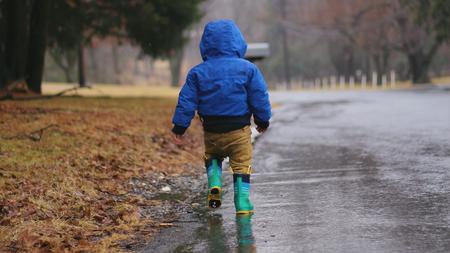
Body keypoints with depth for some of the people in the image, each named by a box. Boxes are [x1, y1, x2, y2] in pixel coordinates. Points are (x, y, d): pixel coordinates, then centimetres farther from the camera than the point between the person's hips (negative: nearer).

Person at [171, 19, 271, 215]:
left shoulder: (198, 72, -1)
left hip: (212, 131, 2)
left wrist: (179, 126, 4)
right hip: (239, 130, -2)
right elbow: (260, 97, -1)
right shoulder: (248, 69, -5)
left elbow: (187, 101, -2)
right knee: (241, 166, 9)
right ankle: (242, 203, 3)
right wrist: (263, 120, 13)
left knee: (212, 156, 27)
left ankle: (214, 184, 4)